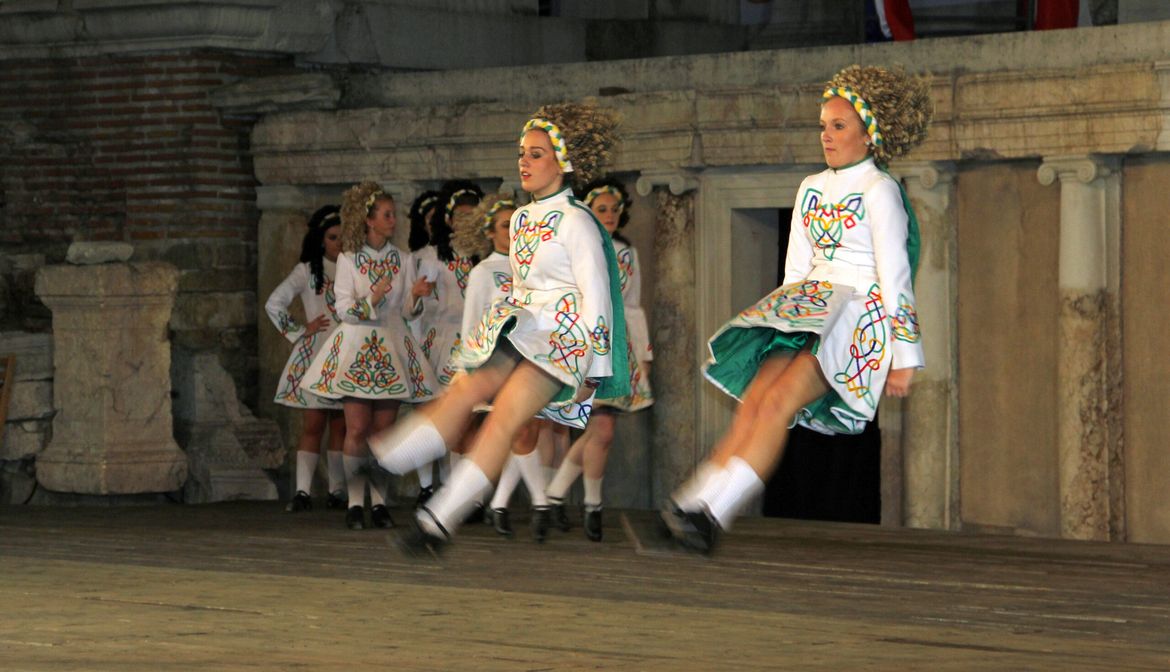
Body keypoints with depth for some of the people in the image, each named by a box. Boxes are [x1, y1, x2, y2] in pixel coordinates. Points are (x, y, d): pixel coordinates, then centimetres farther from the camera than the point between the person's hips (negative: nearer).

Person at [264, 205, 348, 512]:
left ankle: (337, 491, 6)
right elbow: (274, 304, 1)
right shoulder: (307, 271, 4)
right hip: (315, 355, -2)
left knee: (341, 426, 3)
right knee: (313, 424, -8)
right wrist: (300, 332, -1)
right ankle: (303, 492, -12)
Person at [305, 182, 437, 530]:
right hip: (356, 346, -3)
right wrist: (373, 299, -20)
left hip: (392, 349, 3)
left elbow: (407, 312, 8)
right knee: (357, 428, -7)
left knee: (384, 429, 0)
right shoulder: (348, 259, 1)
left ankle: (379, 501, 4)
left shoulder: (402, 260, 9)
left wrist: (415, 295, -12)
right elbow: (345, 310, -4)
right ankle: (355, 503, -4)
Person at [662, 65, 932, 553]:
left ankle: (711, 510, -33)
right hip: (808, 307, 7)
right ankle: (695, 503, -28)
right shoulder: (812, 188, 17)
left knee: (778, 402, -24)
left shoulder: (878, 191, -5)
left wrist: (904, 354, -10)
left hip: (861, 314, -7)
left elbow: (895, 276, -8)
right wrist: (787, 314, 17)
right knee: (754, 399, -15)